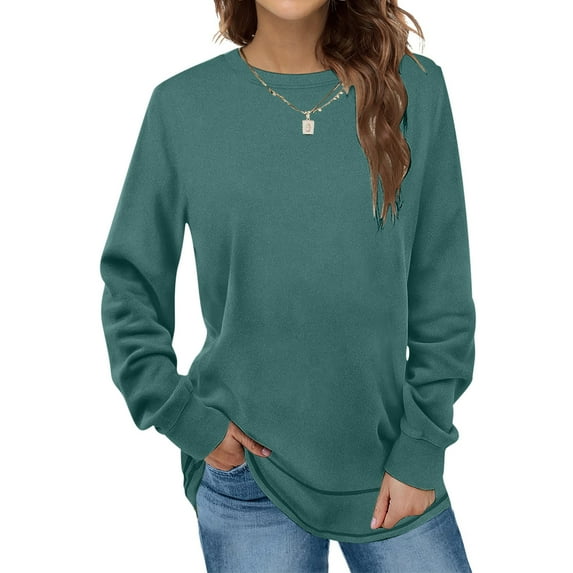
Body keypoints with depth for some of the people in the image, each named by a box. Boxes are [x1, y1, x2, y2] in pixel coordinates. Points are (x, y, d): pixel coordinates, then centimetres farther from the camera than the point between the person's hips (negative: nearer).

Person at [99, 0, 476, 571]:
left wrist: (421, 450, -3)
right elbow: (129, 281, 3)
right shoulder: (183, 104, -5)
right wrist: (180, 415, -6)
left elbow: (443, 297, -2)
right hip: (245, 467, 0)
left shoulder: (415, 89, -4)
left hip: (392, 465, 1)